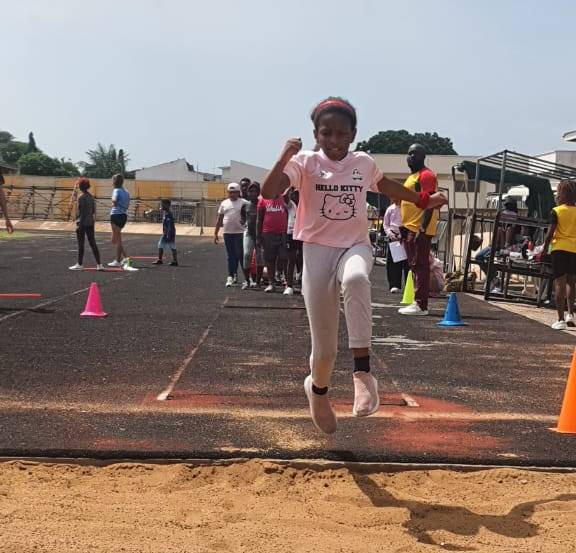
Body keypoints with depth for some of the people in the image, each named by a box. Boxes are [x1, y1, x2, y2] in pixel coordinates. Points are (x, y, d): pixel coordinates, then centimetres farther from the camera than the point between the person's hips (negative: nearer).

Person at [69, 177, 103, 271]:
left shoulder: (81, 197, -13)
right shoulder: (91, 197, 9)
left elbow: (82, 212, -16)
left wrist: (79, 224, -14)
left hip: (83, 223, -7)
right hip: (90, 223, 7)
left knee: (81, 244, 2)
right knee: (93, 244, 7)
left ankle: (79, 264, 8)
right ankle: (99, 264, 4)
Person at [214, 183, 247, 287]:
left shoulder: (244, 203, 1)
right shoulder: (224, 203, 12)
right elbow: (219, 219, 15)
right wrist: (215, 233, 12)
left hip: (240, 232, -3)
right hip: (227, 233, 3)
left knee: (239, 254, -4)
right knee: (231, 256, 6)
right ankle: (231, 276, 9)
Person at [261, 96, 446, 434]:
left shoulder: (364, 163, 5)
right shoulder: (305, 163, -4)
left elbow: (386, 185, 28)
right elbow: (269, 193, -18)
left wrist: (423, 200, 31)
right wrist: (285, 157, -29)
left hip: (356, 247, 1)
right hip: (318, 251, -1)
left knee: (356, 279, -40)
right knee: (324, 347, 0)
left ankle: (363, 370, -35)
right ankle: (318, 389, 35)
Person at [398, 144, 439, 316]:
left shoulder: (426, 175, -9)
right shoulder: (412, 176, 22)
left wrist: (423, 228, -24)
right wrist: (403, 226, 23)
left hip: (419, 230, -10)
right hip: (409, 229, 10)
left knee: (420, 266, -10)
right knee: (414, 266, 11)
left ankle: (421, 305, -10)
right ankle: (418, 303, 17)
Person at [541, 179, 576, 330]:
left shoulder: (556, 211, -6)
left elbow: (550, 232, -8)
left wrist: (545, 247, 3)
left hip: (560, 249, -3)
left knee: (559, 283, -2)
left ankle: (561, 320, -5)